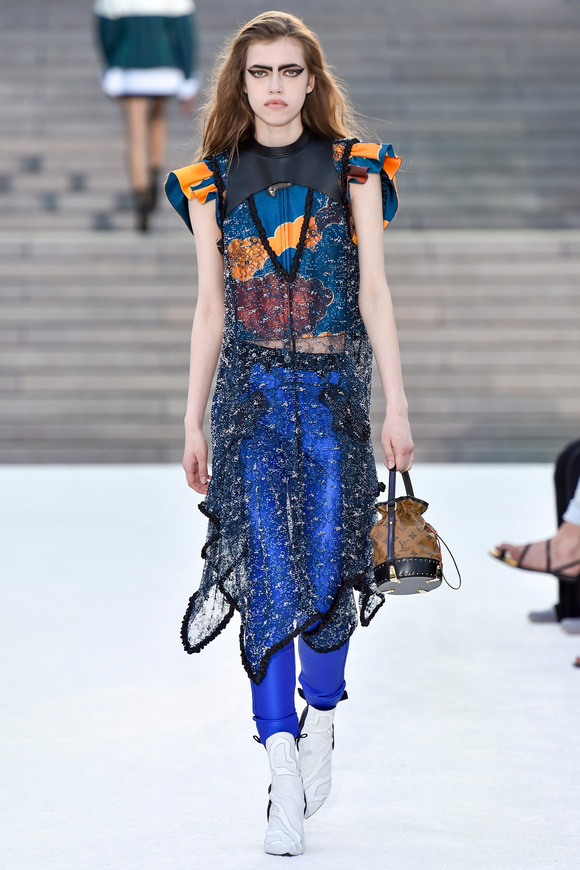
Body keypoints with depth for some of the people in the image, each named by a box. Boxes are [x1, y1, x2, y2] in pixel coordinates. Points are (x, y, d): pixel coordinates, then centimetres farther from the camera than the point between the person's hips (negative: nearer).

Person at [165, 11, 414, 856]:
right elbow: (210, 311, 11)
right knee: (268, 571, -8)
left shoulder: (352, 169, 5)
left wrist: (397, 403, -5)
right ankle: (284, 776, -8)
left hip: (336, 386, 0)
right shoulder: (213, 184, 8)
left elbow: (374, 291, 1)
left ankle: (319, 718, 23)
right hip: (252, 389, 0)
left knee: (331, 566, -4)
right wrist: (194, 423, 10)